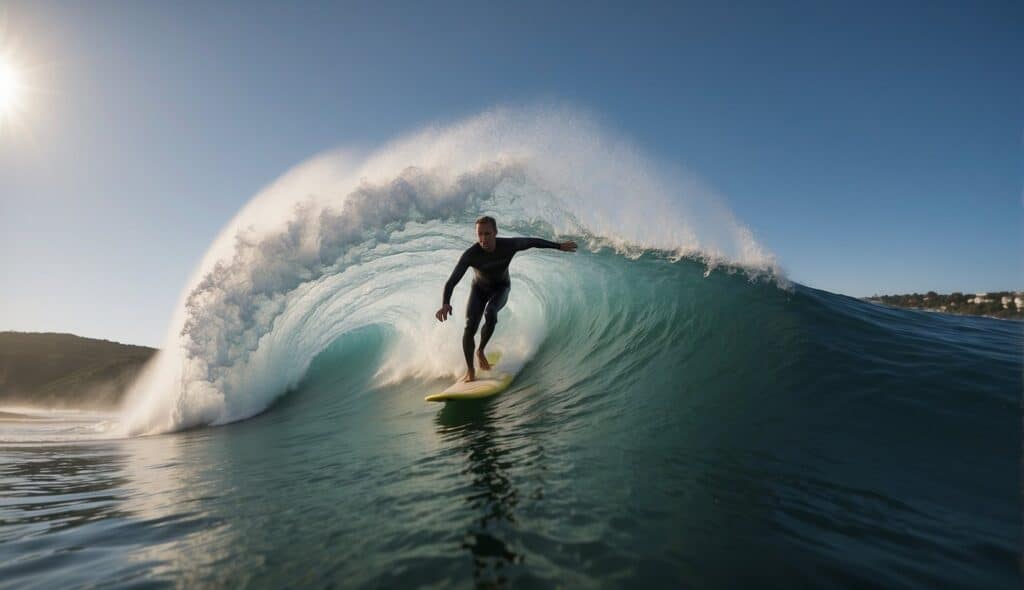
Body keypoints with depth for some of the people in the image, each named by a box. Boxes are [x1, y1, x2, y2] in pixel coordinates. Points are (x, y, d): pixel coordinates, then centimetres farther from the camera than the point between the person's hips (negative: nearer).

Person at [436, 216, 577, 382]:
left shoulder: (509, 245, -27)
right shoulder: (470, 254, -30)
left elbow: (533, 242, -8)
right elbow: (451, 282, -30)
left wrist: (559, 246, 0)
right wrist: (445, 304, -48)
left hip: (501, 288, 0)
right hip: (479, 288, 0)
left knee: (490, 313, -32)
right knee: (470, 327, -17)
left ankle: (481, 351, -7)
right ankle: (470, 370, 0)